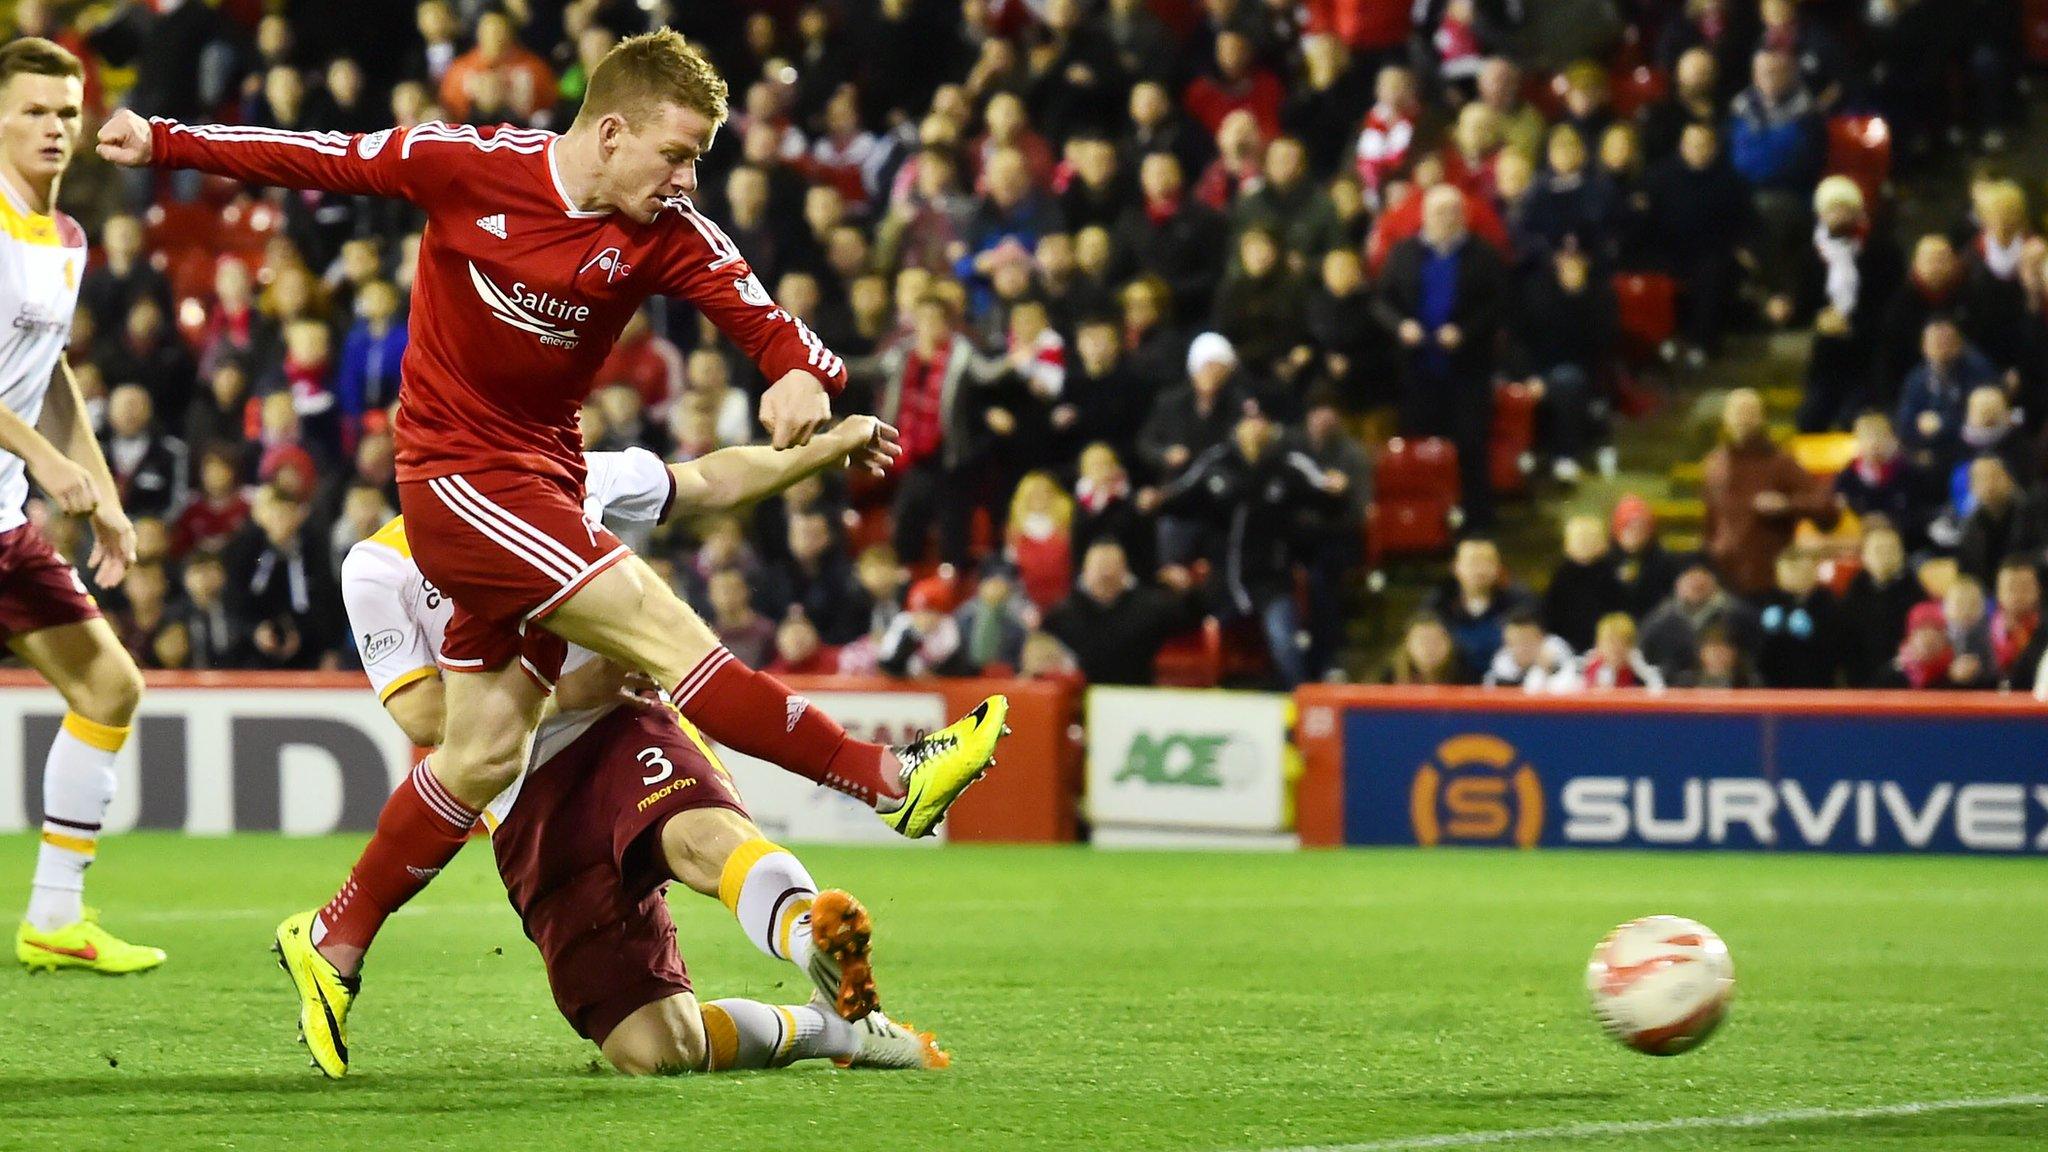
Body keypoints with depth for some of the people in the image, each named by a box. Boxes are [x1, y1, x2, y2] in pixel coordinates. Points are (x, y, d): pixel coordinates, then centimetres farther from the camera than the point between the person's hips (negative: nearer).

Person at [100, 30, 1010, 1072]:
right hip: (456, 471, -6)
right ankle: (890, 781, -20)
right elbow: (322, 159, 0)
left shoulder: (667, 235, -4)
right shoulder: (466, 167, -12)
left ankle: (334, 942, 23)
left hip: (545, 488, 6)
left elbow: (765, 322, -15)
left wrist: (804, 375, -38)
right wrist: (165, 143, 7)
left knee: (484, 754, 9)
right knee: (665, 632, -17)